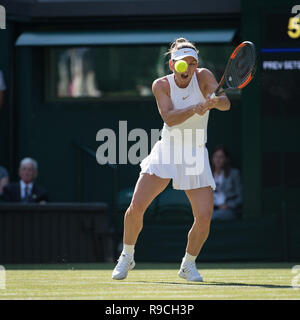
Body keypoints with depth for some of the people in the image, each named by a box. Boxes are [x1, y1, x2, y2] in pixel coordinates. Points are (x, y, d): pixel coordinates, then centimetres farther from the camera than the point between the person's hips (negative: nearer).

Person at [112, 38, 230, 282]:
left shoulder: (203, 77, -6)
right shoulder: (161, 85, -7)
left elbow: (226, 104, -21)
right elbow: (168, 117, -23)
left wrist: (215, 101, -44)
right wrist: (195, 109, -40)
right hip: (166, 152, 0)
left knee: (204, 216, -13)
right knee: (137, 206, -13)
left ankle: (188, 264, 13)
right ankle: (127, 256, 12)